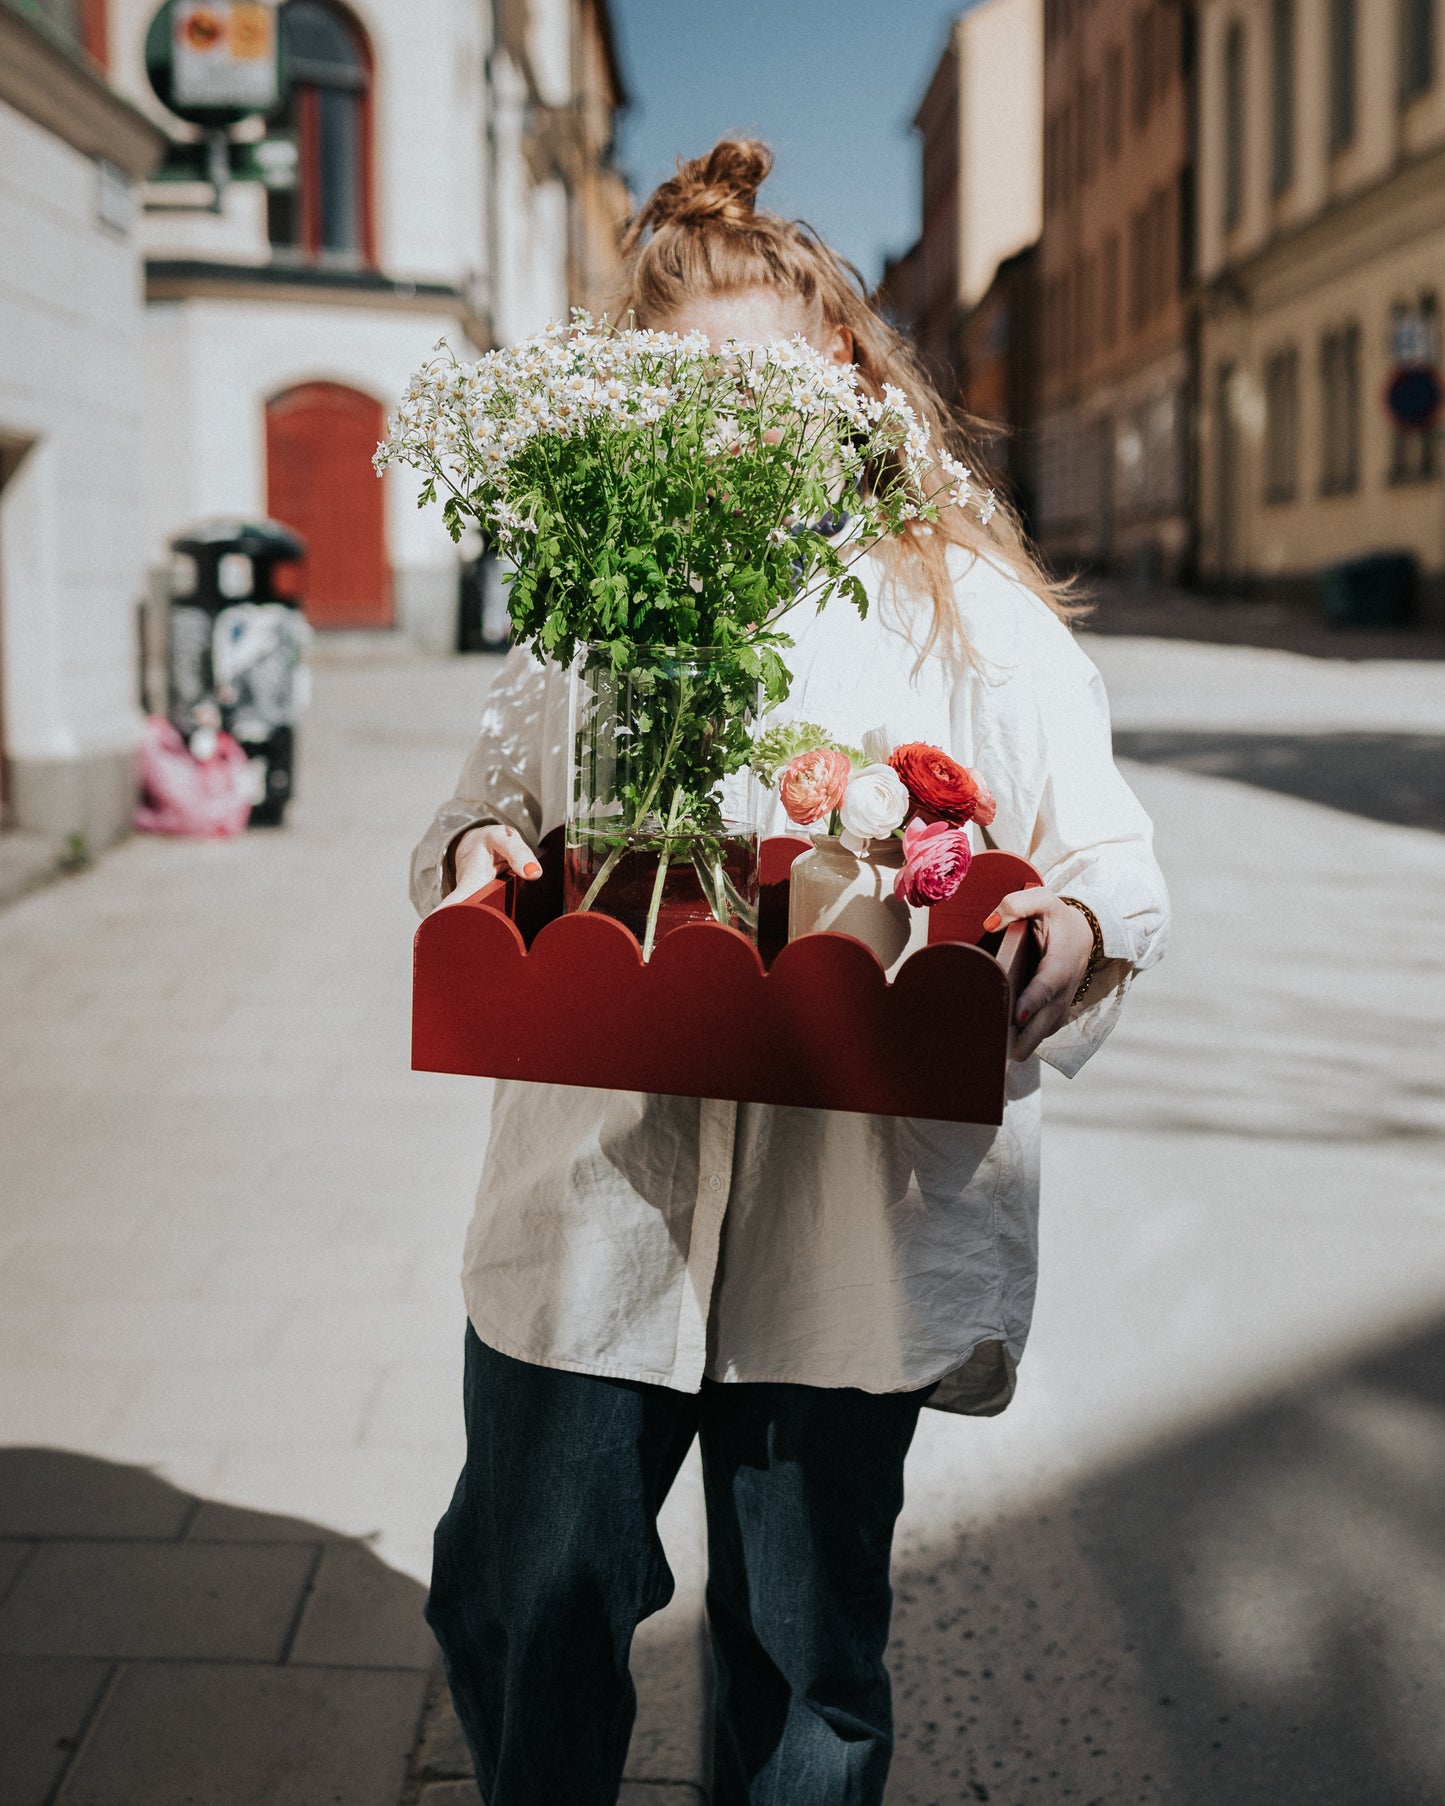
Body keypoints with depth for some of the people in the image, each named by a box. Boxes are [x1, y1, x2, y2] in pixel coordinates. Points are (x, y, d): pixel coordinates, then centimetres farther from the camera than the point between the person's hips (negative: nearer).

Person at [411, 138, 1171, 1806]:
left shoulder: (976, 607, 4)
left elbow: (1112, 858, 4)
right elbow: (488, 806, 17)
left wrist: (1075, 932, -20)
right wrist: (473, 854, -8)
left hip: (862, 1219, -1)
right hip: (594, 1207, 2)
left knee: (809, 1658, 13)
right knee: (517, 1609, 9)